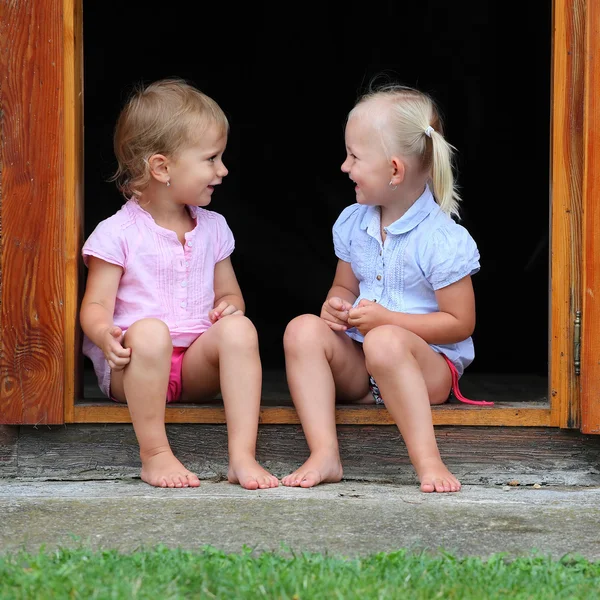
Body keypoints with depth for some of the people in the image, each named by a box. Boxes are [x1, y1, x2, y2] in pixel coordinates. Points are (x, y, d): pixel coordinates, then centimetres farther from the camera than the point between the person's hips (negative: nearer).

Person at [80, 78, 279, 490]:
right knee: (150, 331, -37)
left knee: (239, 328, -26)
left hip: (197, 365, 4)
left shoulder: (213, 228, 15)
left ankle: (243, 455, -35)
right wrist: (105, 335, -29)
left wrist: (229, 306, -3)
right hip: (134, 366, -4)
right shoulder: (118, 233, -3)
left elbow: (228, 293, 23)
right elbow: (96, 306, -6)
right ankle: (155, 454, -30)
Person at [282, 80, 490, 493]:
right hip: (356, 368, 6)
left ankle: (428, 461, -40)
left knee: (385, 342, -39)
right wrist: (337, 306, -5)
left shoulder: (442, 239, -13)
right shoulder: (353, 223, 8)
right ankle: (324, 455, -32)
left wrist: (388, 319, -19)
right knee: (303, 329, -22)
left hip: (429, 367, -6)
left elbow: (461, 323, -12)